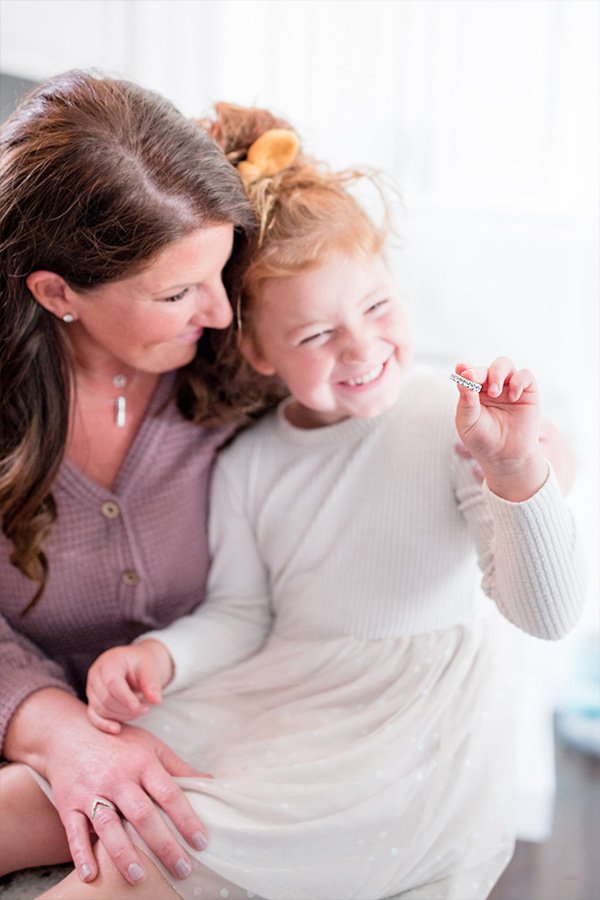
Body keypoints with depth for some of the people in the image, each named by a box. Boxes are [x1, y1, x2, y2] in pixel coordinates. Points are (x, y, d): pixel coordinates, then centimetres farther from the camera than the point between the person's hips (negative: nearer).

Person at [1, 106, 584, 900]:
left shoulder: (453, 420, -13)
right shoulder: (246, 463, -3)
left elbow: (548, 617, -15)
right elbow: (241, 618, 5)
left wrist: (515, 470, -30)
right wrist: (161, 654, -15)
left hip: (414, 716, -4)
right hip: (283, 692, 4)